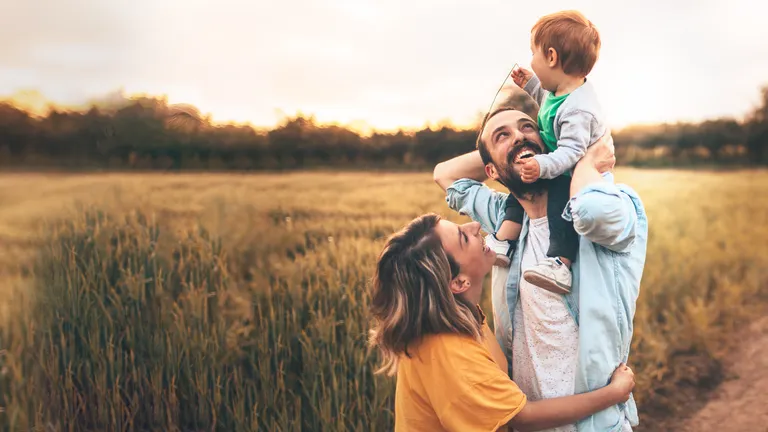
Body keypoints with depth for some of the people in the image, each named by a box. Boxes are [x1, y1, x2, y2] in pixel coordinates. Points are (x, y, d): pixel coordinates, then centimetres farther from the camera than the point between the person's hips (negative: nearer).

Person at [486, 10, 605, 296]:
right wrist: (530, 86, 16)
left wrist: (543, 166, -50)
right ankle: (504, 240, 9)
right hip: (559, 169, 11)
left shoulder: (577, 109, -30)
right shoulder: (561, 91, 1)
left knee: (561, 200, -34)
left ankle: (559, 264, -42)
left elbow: (571, 151, -37)